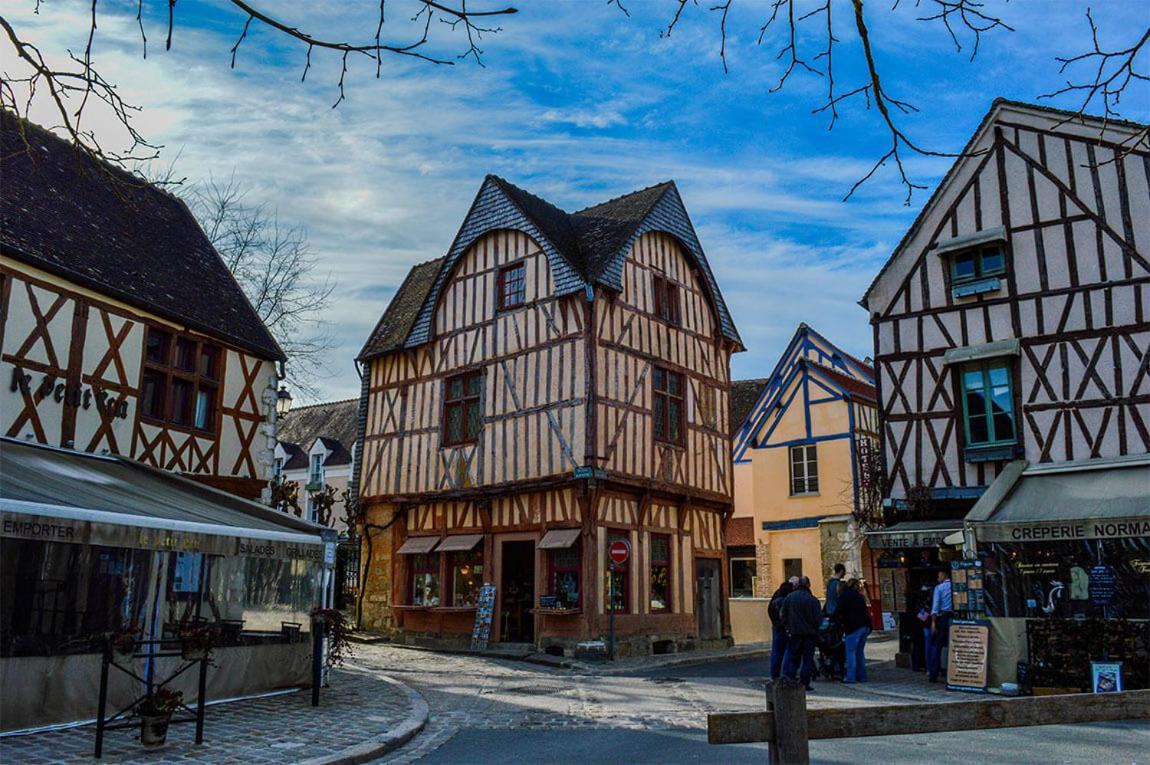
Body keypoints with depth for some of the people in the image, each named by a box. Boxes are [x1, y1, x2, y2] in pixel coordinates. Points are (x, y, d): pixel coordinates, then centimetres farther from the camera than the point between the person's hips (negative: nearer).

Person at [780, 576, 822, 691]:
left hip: (794, 633, 3)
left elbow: (783, 616, 3)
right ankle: (805, 683, 3)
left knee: (793, 658, 12)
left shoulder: (789, 598, -2)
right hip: (809, 633, -3)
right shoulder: (813, 600, -11)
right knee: (807, 658, 5)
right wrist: (814, 629, 9)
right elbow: (818, 618, -10)